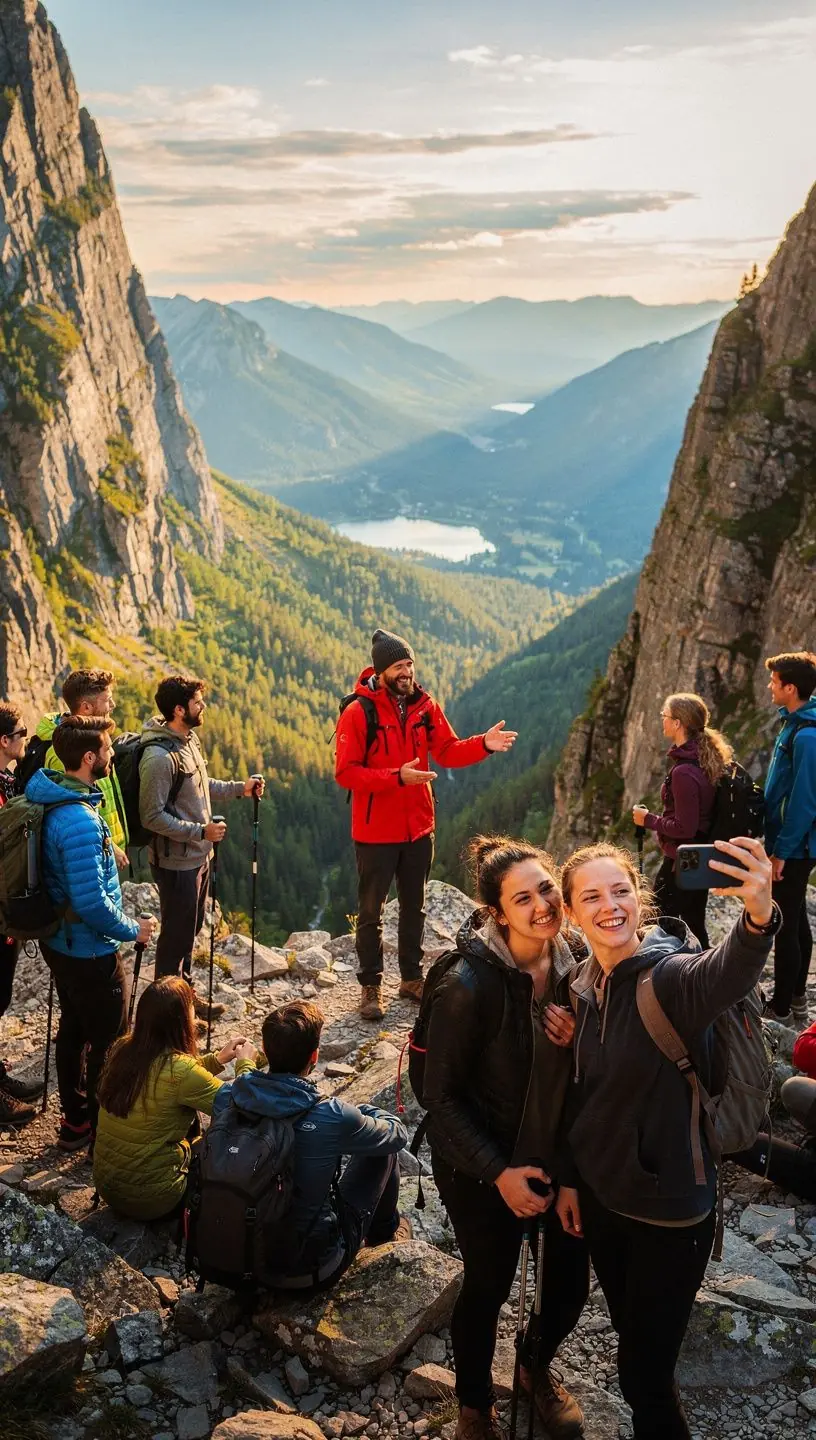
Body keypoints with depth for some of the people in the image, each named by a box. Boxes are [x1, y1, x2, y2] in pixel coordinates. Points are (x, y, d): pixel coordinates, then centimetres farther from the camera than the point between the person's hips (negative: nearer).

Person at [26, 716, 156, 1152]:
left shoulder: (50, 798, -2)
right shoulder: (81, 821, -31)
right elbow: (91, 902, -30)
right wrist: (133, 929, -15)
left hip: (59, 941, 9)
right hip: (90, 951, -9)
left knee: (73, 1029, 22)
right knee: (107, 1044, 7)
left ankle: (74, 1121, 37)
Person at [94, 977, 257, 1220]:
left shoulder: (123, 1049, -5)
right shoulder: (180, 1070, -27)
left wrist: (217, 1060, 11)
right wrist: (246, 1064, 0)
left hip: (106, 1186, 6)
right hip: (149, 1199, -6)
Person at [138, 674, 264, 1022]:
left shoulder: (188, 739, 4)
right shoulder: (159, 757, -25)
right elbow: (152, 817, -24)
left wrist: (239, 787, 7)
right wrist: (200, 831, -25)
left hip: (198, 856, 9)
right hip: (176, 862, -9)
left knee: (191, 928, 22)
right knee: (177, 935, 5)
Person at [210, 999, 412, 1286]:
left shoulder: (226, 1098, -15)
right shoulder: (332, 1118, -27)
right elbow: (398, 1134, -6)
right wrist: (357, 1109, 9)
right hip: (311, 1267, -4)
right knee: (384, 1147, 11)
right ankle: (384, 1230, 39)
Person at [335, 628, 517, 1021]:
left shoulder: (425, 707, 1)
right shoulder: (358, 713, -15)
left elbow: (447, 751, 3)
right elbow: (345, 774, -18)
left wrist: (483, 744, -15)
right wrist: (397, 777, -27)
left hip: (418, 829, 5)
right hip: (375, 833, -5)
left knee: (414, 908, 17)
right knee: (371, 912, 7)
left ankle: (412, 978, 32)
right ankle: (371, 987, 21)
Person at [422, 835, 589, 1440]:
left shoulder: (575, 959, -10)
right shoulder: (470, 984, -28)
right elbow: (441, 1094, -18)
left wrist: (578, 1040, -18)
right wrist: (499, 1172, -20)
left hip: (561, 1152, 5)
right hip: (482, 1165, -5)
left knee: (572, 1280, 16)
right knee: (488, 1286, 12)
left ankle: (538, 1366, 50)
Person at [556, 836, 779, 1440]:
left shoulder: (669, 973, -23)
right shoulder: (582, 986, -3)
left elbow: (724, 976, -48)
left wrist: (758, 916, -68)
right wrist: (569, 1179, 9)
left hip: (669, 1210, -6)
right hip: (600, 1197, 6)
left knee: (643, 1373, 6)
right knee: (632, 1337, 25)